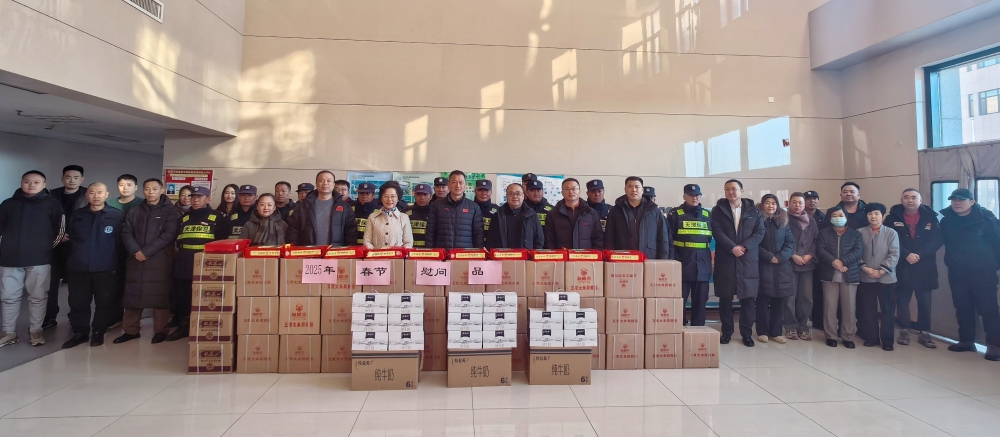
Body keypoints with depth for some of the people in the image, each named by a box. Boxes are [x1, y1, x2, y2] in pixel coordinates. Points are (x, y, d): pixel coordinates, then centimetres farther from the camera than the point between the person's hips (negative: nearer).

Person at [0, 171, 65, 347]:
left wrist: (48, 247, 2)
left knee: (37, 297, 4)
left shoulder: (52, 204, 0)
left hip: (39, 259, -3)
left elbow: (60, 229, 2)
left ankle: (36, 330, 15)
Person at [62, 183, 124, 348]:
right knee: (77, 302, 9)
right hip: (78, 267, 3)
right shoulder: (77, 215, 9)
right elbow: (69, 238, 15)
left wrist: (118, 264, -3)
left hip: (106, 268, -3)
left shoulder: (117, 216, -2)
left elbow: (120, 242, -1)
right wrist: (72, 258, 10)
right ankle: (80, 332, 23)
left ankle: (98, 332, 20)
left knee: (104, 302, 6)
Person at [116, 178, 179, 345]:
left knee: (159, 296, 0)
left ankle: (160, 330, 10)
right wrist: (135, 251, -12)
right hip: (136, 260, 5)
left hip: (160, 261, -4)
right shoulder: (134, 212, 14)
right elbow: (126, 233, 6)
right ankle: (130, 330, 21)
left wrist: (146, 251, -16)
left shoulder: (170, 211, -1)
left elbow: (169, 235, -11)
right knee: (132, 295, 9)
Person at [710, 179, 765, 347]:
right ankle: (726, 332, 16)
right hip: (725, 260, -1)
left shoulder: (754, 210, 8)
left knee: (749, 298, 3)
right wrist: (732, 248, -18)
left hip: (748, 260, 1)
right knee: (725, 298, 4)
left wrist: (744, 247, -15)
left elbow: (760, 232, 0)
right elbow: (717, 232, -6)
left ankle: (747, 334, 16)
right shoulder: (718, 210, 5)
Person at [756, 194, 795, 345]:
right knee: (763, 300, -1)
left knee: (779, 301, 5)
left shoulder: (783, 222, 12)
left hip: (782, 266, 4)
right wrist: (769, 257, -14)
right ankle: (762, 332, 7)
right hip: (763, 266, -4)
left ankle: (776, 332, 14)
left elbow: (790, 243, 5)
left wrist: (780, 257, -10)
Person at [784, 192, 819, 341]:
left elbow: (816, 240, 8)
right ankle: (791, 327, 9)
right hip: (789, 263, -3)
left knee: (806, 297, 3)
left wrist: (810, 255, -6)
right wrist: (793, 255, -12)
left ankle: (803, 327, 15)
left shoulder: (811, 220, 12)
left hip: (807, 263, 4)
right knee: (790, 297, -1)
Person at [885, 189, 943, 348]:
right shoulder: (893, 218, 1)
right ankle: (904, 331, 18)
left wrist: (919, 254, -15)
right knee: (902, 301, 6)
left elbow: (938, 239, -3)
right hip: (901, 267, -1)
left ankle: (924, 333, 16)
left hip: (924, 267, 1)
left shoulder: (930, 217, 4)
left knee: (924, 302, 5)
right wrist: (906, 255, -17)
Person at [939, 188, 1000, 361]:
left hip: (983, 271, -4)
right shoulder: (946, 220, 4)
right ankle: (966, 340, 22)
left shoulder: (985, 218, -7)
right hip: (957, 272, 4)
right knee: (962, 308, 11)